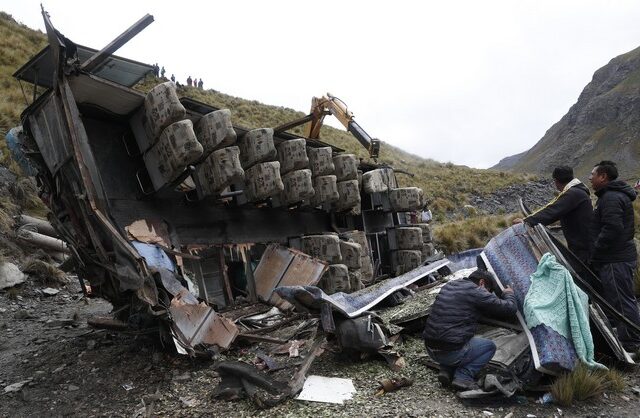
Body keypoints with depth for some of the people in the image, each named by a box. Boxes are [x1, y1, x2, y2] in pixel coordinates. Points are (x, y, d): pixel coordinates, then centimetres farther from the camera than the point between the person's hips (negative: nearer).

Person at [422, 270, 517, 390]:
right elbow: (510, 308, -4)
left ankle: (446, 371, 15)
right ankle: (463, 377, 1)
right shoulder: (477, 293, -10)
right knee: (490, 346, 16)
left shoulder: (448, 285, 12)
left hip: (430, 349, 7)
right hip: (450, 352, -7)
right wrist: (509, 294, 20)